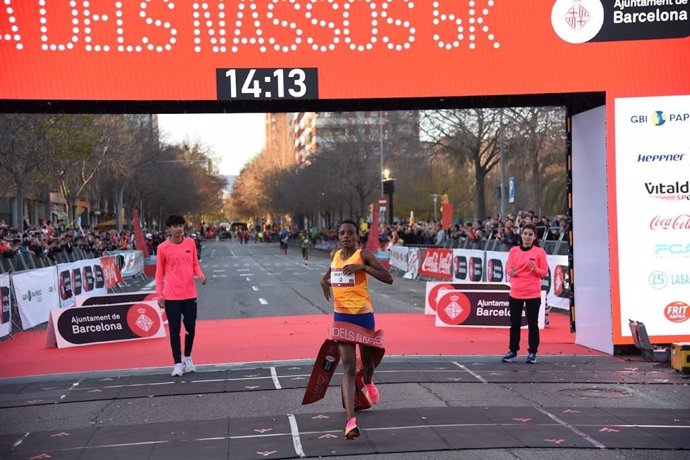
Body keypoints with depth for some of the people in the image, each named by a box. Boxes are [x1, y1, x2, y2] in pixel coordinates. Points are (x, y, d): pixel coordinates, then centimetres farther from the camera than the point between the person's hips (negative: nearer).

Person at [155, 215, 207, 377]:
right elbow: (159, 272, 1)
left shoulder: (190, 243, 4)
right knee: (174, 330, -2)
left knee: (190, 327, 9)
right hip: (171, 296, -3)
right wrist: (159, 294, -4)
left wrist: (201, 275, -8)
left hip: (190, 294, 3)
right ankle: (178, 364, 4)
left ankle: (188, 358, 28)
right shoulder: (163, 248, -4)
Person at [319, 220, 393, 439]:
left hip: (363, 314, -2)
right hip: (341, 316, 2)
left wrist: (363, 267, -23)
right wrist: (325, 279, 10)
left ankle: (368, 383, 56)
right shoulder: (334, 255, 7)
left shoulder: (364, 254, -7)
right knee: (348, 367, -10)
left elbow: (388, 278, -15)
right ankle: (350, 420, -18)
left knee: (367, 362, 16)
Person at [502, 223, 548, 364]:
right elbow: (508, 267, 6)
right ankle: (513, 351, 15)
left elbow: (544, 272, 1)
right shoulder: (514, 251, 6)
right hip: (515, 293, 2)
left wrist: (535, 269, -19)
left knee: (532, 323, 2)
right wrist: (511, 271, -16)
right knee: (515, 323, 6)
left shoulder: (540, 252, -1)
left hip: (533, 294, -2)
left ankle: (532, 352, 8)